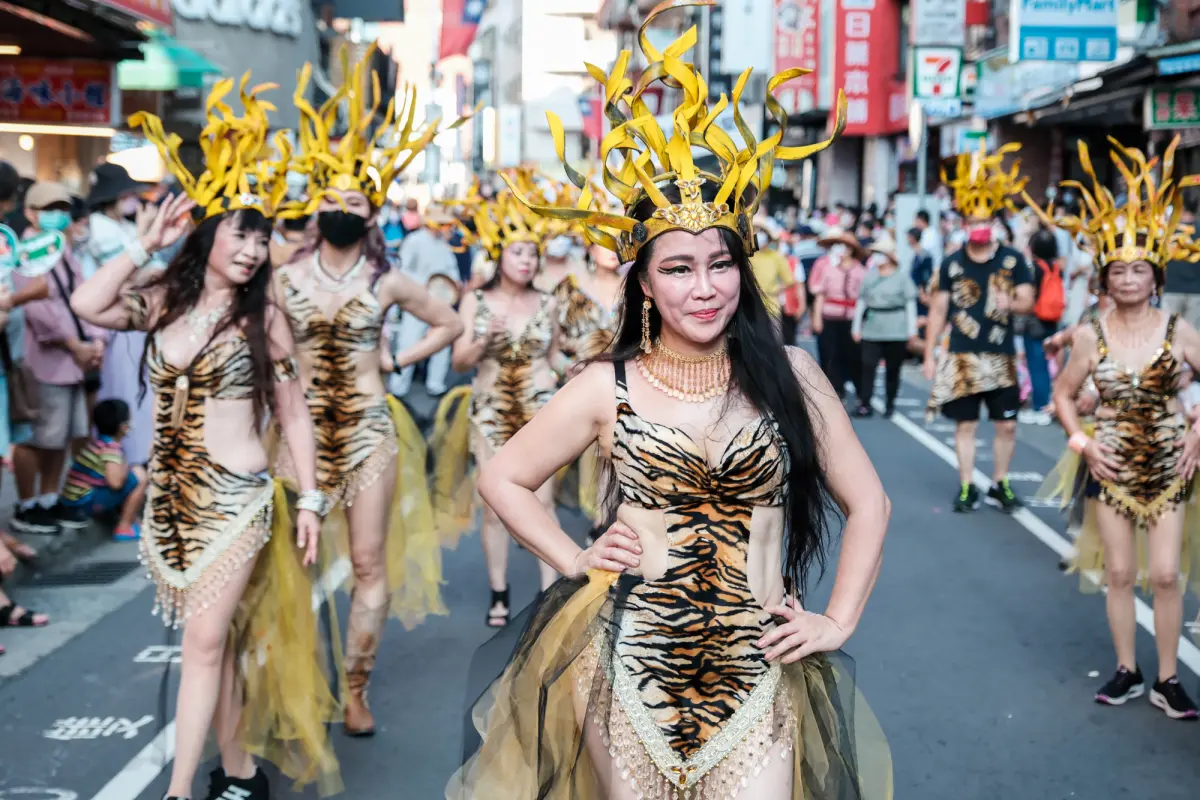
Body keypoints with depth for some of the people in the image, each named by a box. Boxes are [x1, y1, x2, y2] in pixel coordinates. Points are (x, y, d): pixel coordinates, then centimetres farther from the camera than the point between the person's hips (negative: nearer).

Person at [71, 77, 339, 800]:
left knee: (205, 640, -7)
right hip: (173, 490, 4)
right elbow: (86, 305, -14)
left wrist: (310, 499, -4)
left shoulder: (262, 316, -5)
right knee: (214, 640, 12)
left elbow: (294, 414, -1)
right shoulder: (165, 301, 3)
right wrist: (147, 245, -9)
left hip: (236, 495, -4)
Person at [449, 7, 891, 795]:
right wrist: (575, 560, -1)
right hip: (633, 663, 0)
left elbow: (868, 502, 6)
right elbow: (502, 478, 8)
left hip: (758, 670, 0)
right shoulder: (608, 388, -2)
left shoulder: (789, 374, -1)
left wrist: (838, 622, 0)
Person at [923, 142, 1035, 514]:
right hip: (961, 357, 0)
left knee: (1006, 425, 5)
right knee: (965, 424, 4)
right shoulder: (951, 264, 1)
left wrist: (1009, 303, -28)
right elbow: (938, 311, 4)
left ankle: (999, 486, 20)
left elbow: (1028, 301, -5)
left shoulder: (1013, 259, 0)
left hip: (1001, 357, 1)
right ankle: (966, 488, 13)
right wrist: (929, 354, 2)